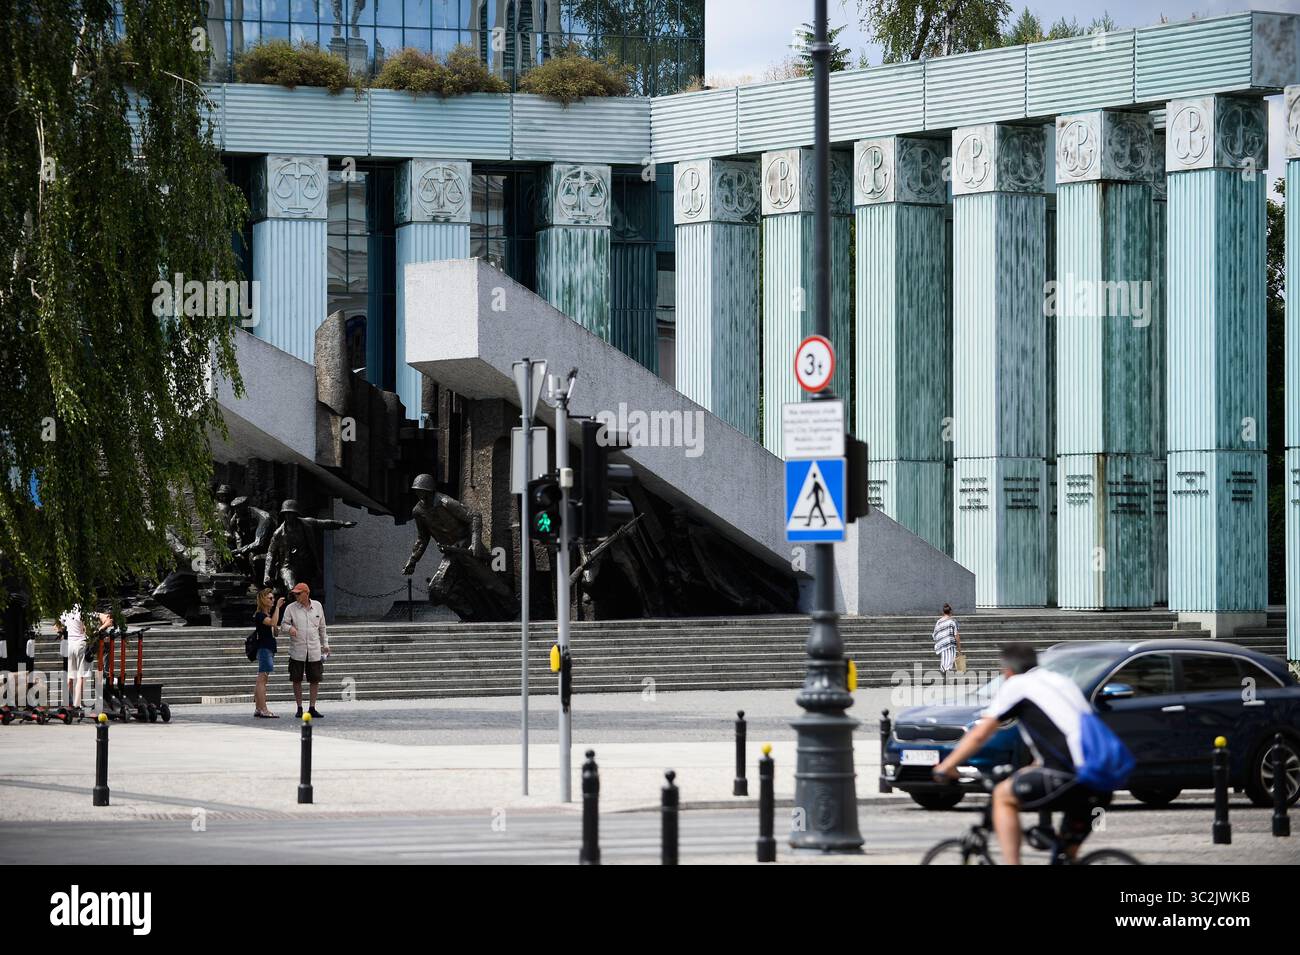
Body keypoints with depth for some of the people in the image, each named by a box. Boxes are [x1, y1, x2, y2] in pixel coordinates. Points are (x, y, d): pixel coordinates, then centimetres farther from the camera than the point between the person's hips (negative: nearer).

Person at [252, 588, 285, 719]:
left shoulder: (269, 613, 16)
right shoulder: (259, 615, -12)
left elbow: (275, 631, 27)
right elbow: (273, 622, -29)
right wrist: (277, 607, -24)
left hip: (270, 648, 10)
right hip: (264, 648, -10)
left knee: (261, 680, 10)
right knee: (262, 679, -12)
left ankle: (258, 708, 12)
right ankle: (263, 710, -16)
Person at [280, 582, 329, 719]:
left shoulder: (317, 606, 7)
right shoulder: (291, 608, 0)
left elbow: (322, 626, 16)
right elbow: (283, 623, -2)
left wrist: (325, 644, 18)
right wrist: (290, 628, -25)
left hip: (314, 650, 2)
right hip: (297, 650, -2)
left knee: (315, 679, 2)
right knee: (296, 680, 0)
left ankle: (312, 708, 11)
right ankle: (299, 708, 9)